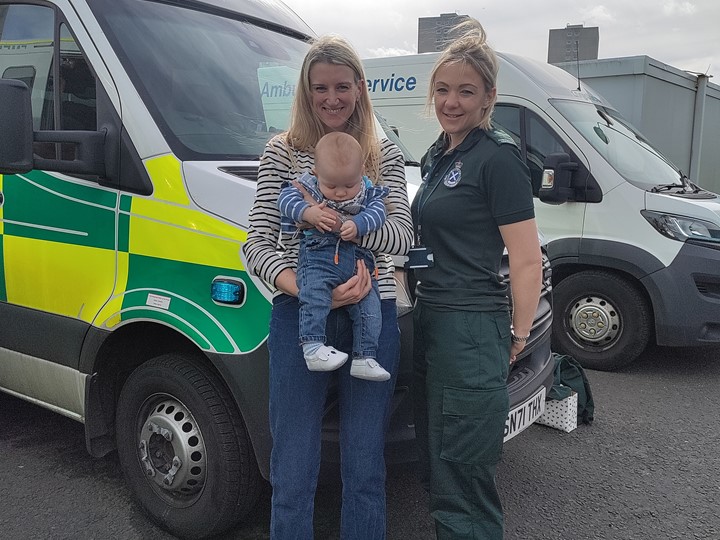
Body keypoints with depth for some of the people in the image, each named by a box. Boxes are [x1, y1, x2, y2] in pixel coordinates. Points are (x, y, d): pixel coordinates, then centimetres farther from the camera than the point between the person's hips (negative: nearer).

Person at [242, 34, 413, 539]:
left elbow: (402, 236, -4)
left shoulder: (386, 155, 9)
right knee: (293, 476, 6)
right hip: (300, 317, -1)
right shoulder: (283, 152, 4)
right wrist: (301, 287, -22)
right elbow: (258, 242, -3)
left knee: (365, 472, 14)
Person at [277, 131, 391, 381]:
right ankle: (313, 347, -24)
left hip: (359, 260, 3)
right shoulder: (308, 186, 4)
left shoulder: (368, 192, 9)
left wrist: (357, 225, -22)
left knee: (369, 305, -3)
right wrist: (308, 212, -18)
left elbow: (377, 212, -3)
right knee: (314, 295, -27)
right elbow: (285, 198, -1)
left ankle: (364, 358, 3)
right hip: (318, 257, -3)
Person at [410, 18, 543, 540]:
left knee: (462, 481, 0)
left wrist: (517, 335, -9)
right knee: (438, 470, 20)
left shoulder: (497, 157, -12)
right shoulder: (436, 155, 14)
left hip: (472, 330, -9)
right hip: (431, 321, 9)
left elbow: (527, 261, -14)